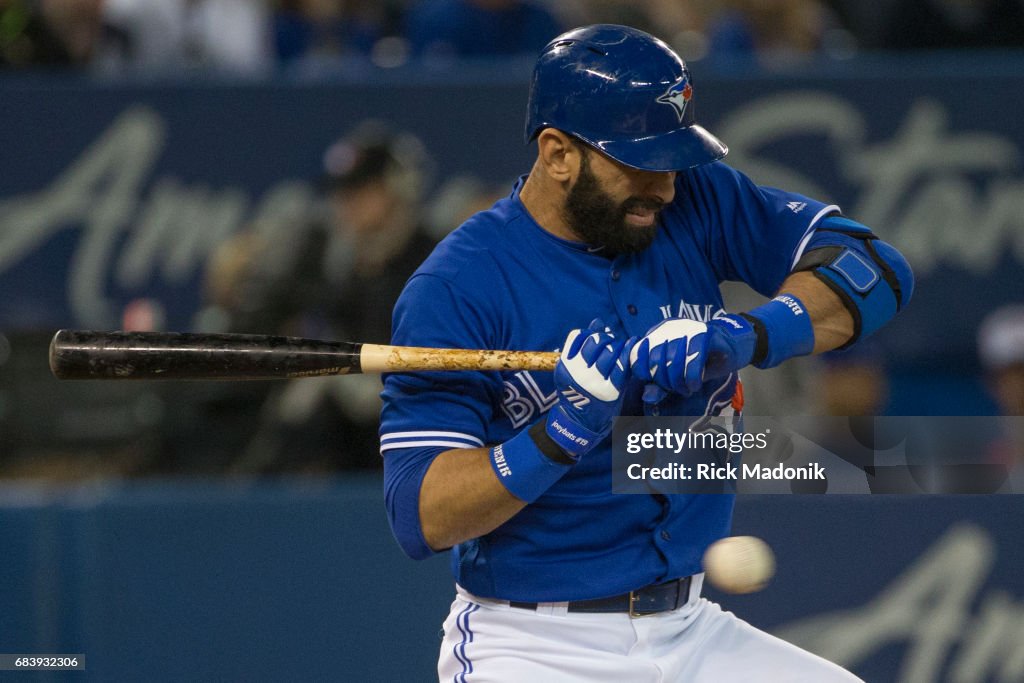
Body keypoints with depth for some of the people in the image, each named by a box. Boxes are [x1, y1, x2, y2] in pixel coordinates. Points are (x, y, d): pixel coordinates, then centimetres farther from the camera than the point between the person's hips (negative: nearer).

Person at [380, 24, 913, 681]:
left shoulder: (695, 204, 2)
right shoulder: (456, 287, -12)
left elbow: (876, 269, -5)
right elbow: (421, 518, -17)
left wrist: (748, 336, -20)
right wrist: (567, 429, -28)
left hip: (693, 629, 5)